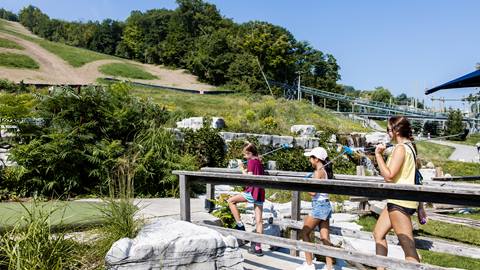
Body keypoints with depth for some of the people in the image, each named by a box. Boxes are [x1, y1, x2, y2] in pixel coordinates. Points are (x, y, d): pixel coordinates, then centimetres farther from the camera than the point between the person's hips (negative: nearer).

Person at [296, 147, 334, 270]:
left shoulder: (318, 172, -15)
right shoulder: (325, 171, 11)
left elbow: (313, 192, -18)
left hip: (319, 206, -9)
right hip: (325, 205, 9)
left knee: (304, 232, 5)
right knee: (325, 238, 9)